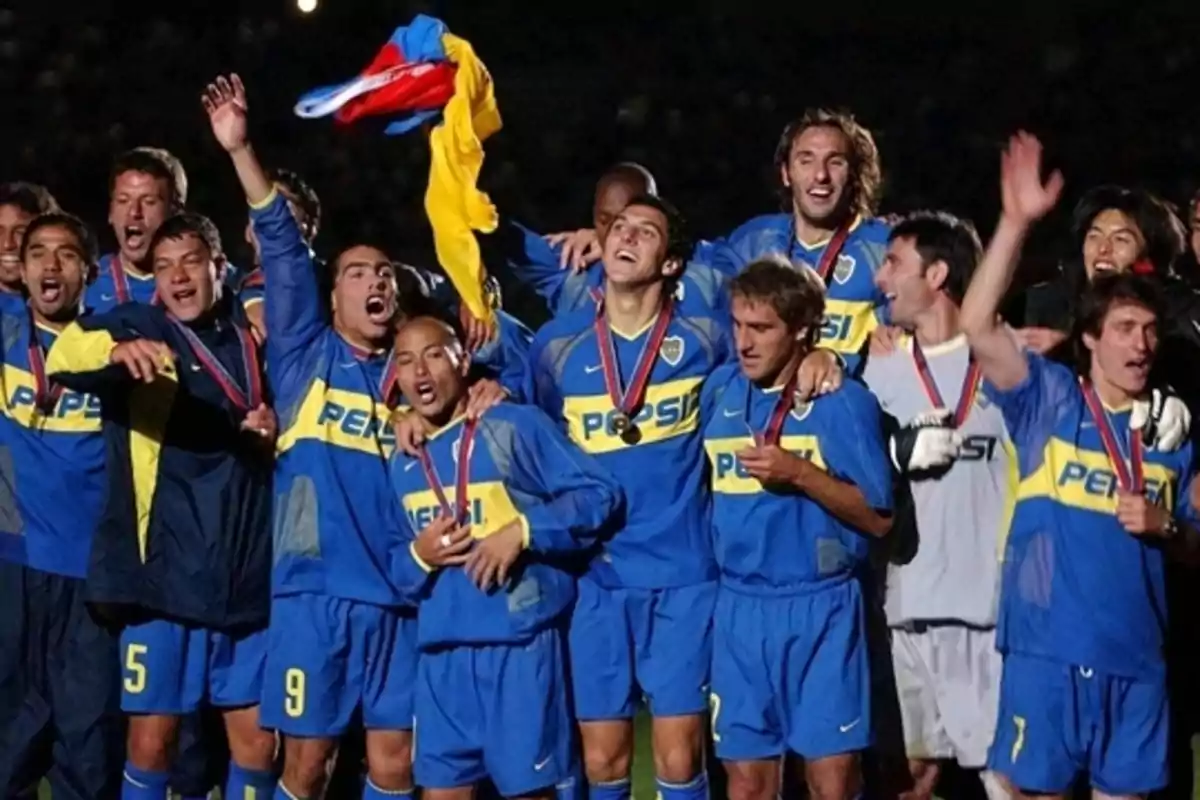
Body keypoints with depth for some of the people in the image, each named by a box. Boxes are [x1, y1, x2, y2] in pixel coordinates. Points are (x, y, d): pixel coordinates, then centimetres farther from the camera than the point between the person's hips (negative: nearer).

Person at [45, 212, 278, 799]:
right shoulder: (137, 326, 0)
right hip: (165, 574, -3)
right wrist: (119, 349, -44)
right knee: (152, 737, -2)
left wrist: (274, 430, 1)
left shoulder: (251, 331, 11)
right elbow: (65, 355, -21)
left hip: (248, 575, 3)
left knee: (256, 739, 5)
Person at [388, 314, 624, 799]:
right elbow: (396, 565, 18)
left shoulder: (515, 426, -4)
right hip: (441, 650, 6)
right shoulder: (402, 463, 15)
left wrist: (522, 530, -18)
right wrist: (418, 556, -5)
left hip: (520, 641, -6)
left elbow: (600, 493, -8)